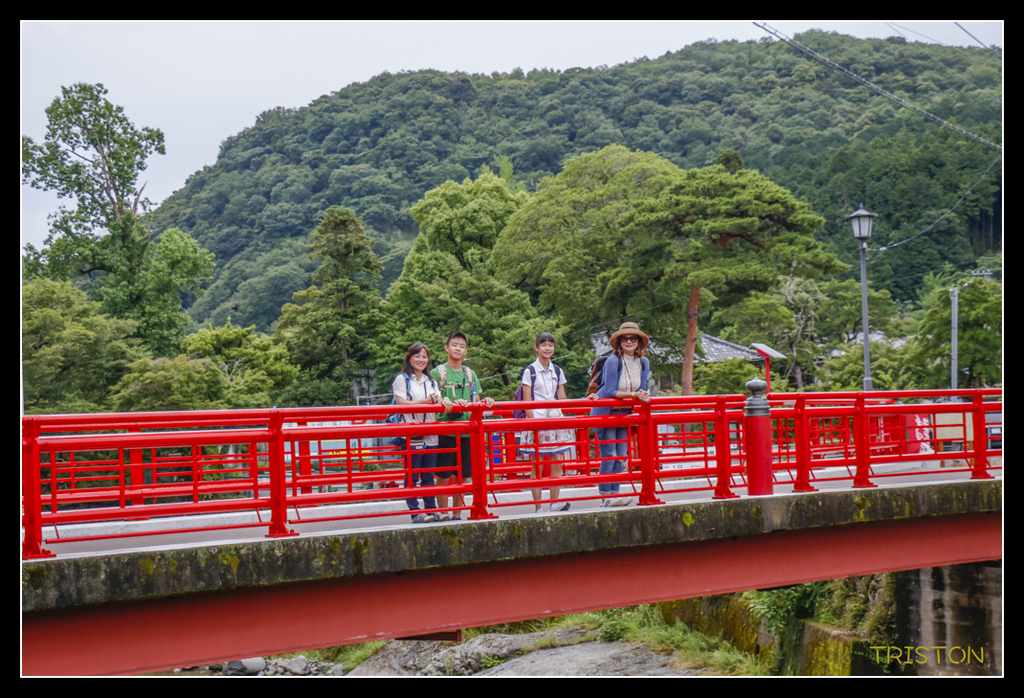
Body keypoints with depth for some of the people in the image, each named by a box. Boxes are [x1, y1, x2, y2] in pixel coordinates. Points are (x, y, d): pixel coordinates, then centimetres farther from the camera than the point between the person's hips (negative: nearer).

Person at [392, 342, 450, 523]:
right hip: (411, 435, -5)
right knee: (412, 475, -4)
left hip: (430, 435, 5)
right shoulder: (402, 379, 2)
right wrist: (426, 401, -17)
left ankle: (431, 510, 11)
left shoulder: (431, 381, 21)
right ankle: (415, 512, -3)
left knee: (429, 475, 7)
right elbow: (401, 404, -10)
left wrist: (445, 402, -13)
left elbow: (439, 402, 11)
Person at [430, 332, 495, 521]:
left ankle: (457, 515, 16)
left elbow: (476, 404, 16)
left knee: (462, 476, 7)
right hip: (444, 431, -4)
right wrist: (452, 404, -21)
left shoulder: (470, 374, 16)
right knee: (444, 476, -3)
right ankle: (443, 514, 5)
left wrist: (486, 402, -5)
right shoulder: (437, 373, 1)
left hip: (466, 431, 5)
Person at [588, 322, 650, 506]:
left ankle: (614, 493, 9)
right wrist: (634, 395, -28)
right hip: (606, 412, -6)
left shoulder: (643, 362, 0)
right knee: (608, 455, -8)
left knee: (621, 455, 4)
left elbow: (641, 390, 3)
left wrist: (643, 396, -20)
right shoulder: (613, 361, -18)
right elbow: (610, 391, -20)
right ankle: (605, 495, -4)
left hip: (625, 413, 6)